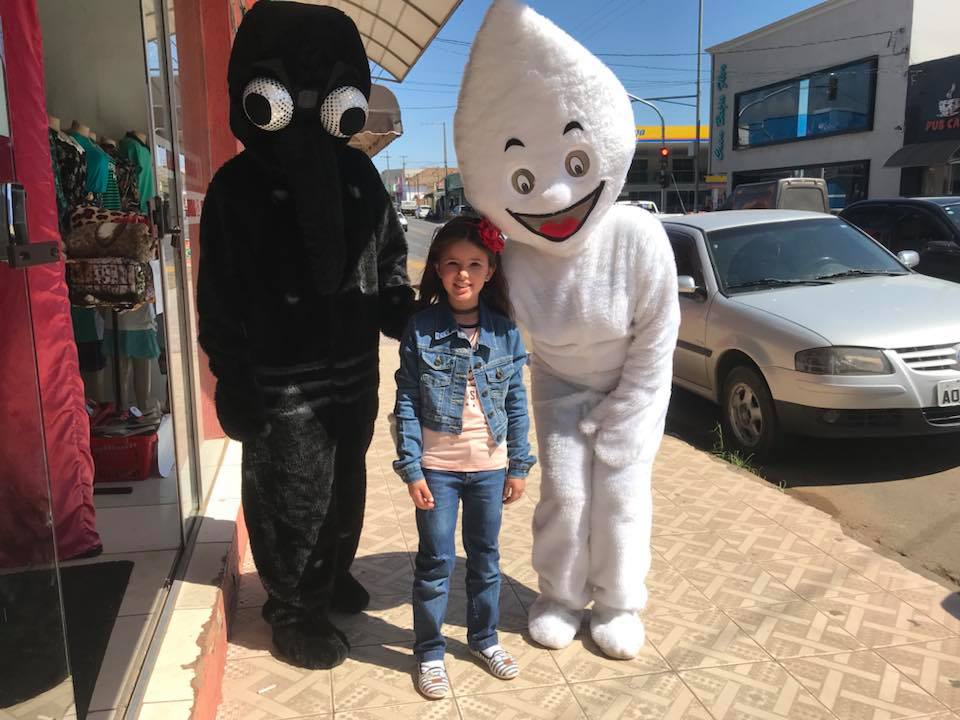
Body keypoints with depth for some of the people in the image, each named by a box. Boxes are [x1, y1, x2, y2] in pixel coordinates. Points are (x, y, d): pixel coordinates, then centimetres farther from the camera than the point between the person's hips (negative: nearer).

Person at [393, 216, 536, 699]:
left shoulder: (505, 330, -3)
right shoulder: (420, 328, -9)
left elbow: (517, 403, 2)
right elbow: (406, 403, -8)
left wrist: (519, 466, 2)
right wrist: (411, 469, -11)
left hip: (489, 465, 3)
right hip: (436, 466, -2)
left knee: (485, 557, 17)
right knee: (436, 562, 8)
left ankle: (484, 638, 37)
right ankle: (429, 652, 27)